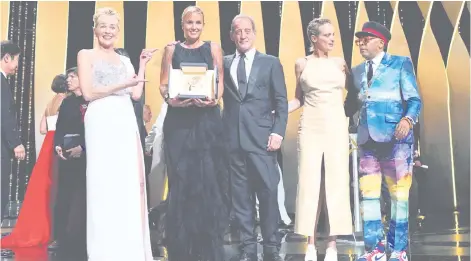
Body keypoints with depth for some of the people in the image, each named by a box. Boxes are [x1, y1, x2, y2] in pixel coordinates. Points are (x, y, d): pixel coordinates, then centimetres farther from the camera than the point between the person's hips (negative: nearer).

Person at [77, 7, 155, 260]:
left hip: (127, 122, 5)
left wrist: (142, 65, 13)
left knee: (134, 181, -2)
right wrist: (123, 85, -11)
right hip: (102, 122, -5)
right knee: (105, 182, -6)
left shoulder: (125, 60, 22)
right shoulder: (86, 55, 7)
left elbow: (136, 94, 13)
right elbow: (88, 93, -5)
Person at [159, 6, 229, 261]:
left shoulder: (213, 47, 10)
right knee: (181, 180, 0)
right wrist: (170, 99, -13)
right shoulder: (172, 49, 10)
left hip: (207, 120, 0)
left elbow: (220, 82, 5)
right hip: (179, 121, 0)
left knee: (209, 180, -3)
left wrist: (213, 99, -15)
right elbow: (163, 84, 7)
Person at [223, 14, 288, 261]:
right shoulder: (223, 63, 14)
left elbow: (281, 102, 4)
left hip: (261, 137, -2)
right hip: (233, 138, 2)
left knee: (268, 192, -4)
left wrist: (278, 132, -6)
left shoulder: (271, 63, 9)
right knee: (240, 195, 4)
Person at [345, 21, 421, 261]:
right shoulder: (357, 71, 17)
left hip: (395, 138, -4)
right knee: (368, 194, 3)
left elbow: (414, 99, -3)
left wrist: (408, 120, -21)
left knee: (398, 194, 0)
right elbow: (351, 106, 18)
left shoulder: (401, 64, 4)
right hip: (367, 140, 5)